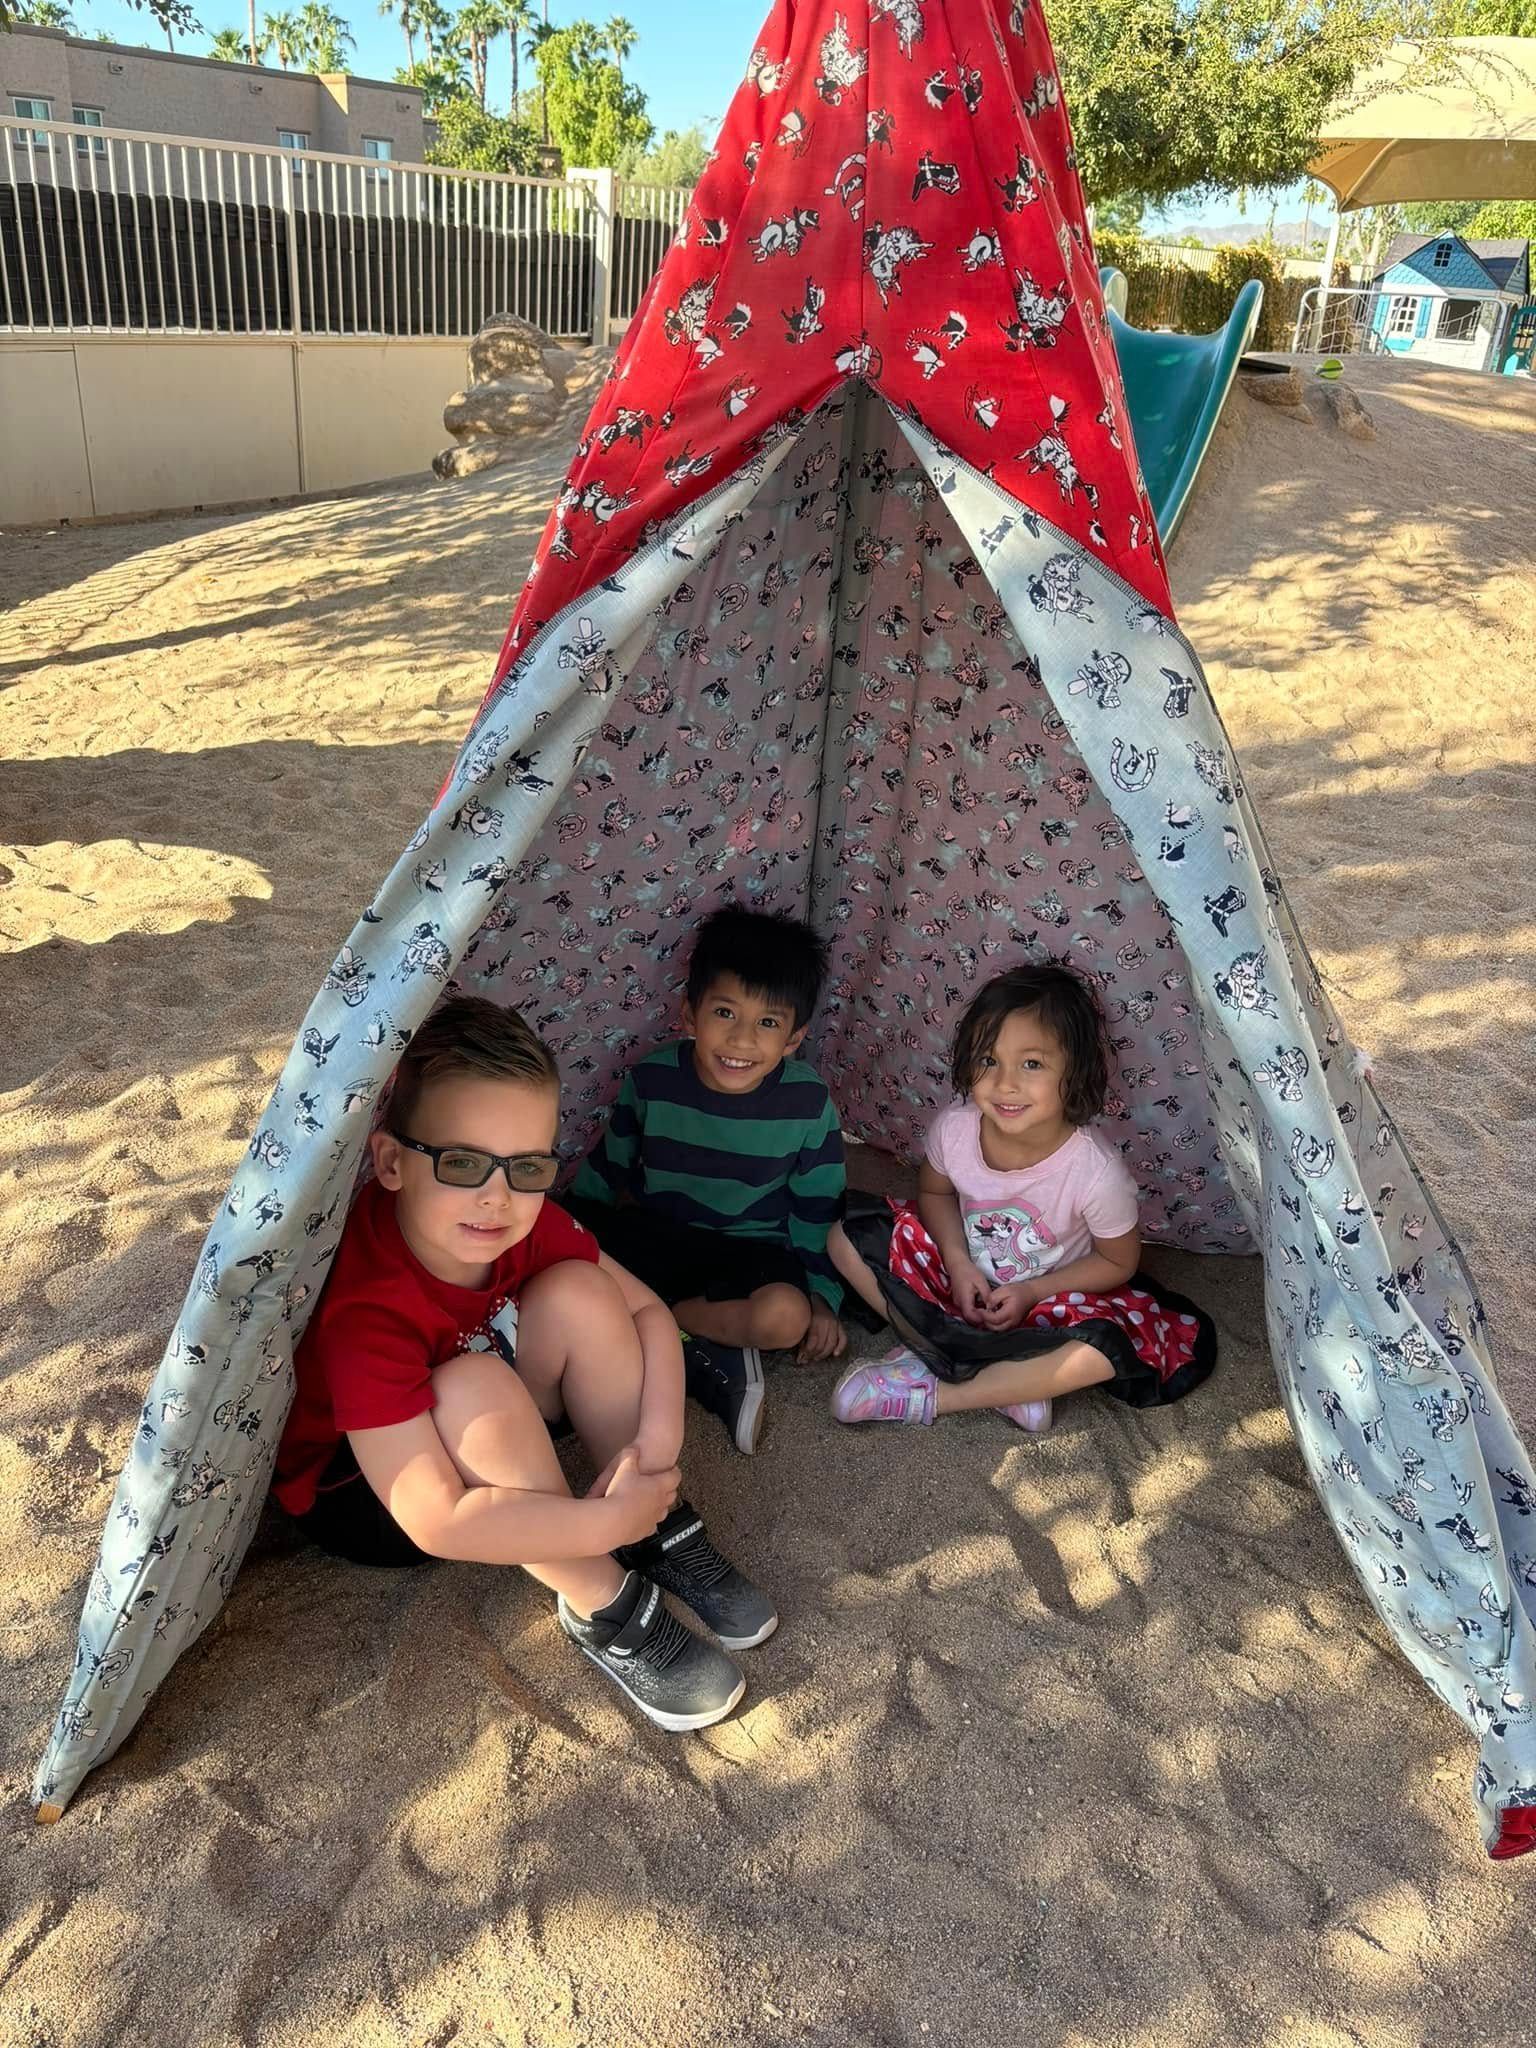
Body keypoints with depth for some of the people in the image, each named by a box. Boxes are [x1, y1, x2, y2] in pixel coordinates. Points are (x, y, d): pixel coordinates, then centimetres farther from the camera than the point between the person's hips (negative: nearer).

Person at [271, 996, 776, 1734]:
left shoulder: (525, 1223, -19)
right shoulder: (366, 1308, -38)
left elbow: (645, 1311, -7)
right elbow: (436, 1521, -39)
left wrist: (657, 1444, -22)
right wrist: (611, 1521, -34)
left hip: (481, 1448, 7)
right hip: (355, 1491, -6)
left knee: (577, 1293, -17)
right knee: (475, 1389, -37)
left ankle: (666, 1535, -7)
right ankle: (605, 1612, -19)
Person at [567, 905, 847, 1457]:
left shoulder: (807, 1102, -12)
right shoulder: (651, 1080, -11)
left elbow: (816, 1210, 0)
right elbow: (604, 1172, 6)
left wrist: (821, 1298, -4)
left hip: (750, 1251, -2)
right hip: (652, 1240, 2)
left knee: (786, 1316, -35)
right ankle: (712, 1362, -23)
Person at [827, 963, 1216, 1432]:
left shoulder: (1096, 1172, -29)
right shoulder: (954, 1127, -22)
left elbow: (1118, 1262, -11)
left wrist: (1032, 1292, -19)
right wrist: (957, 1262, -15)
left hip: (1051, 1297, -3)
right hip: (965, 1273, 3)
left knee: (1104, 1346, -34)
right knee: (848, 1238, -15)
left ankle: (934, 1393, -20)